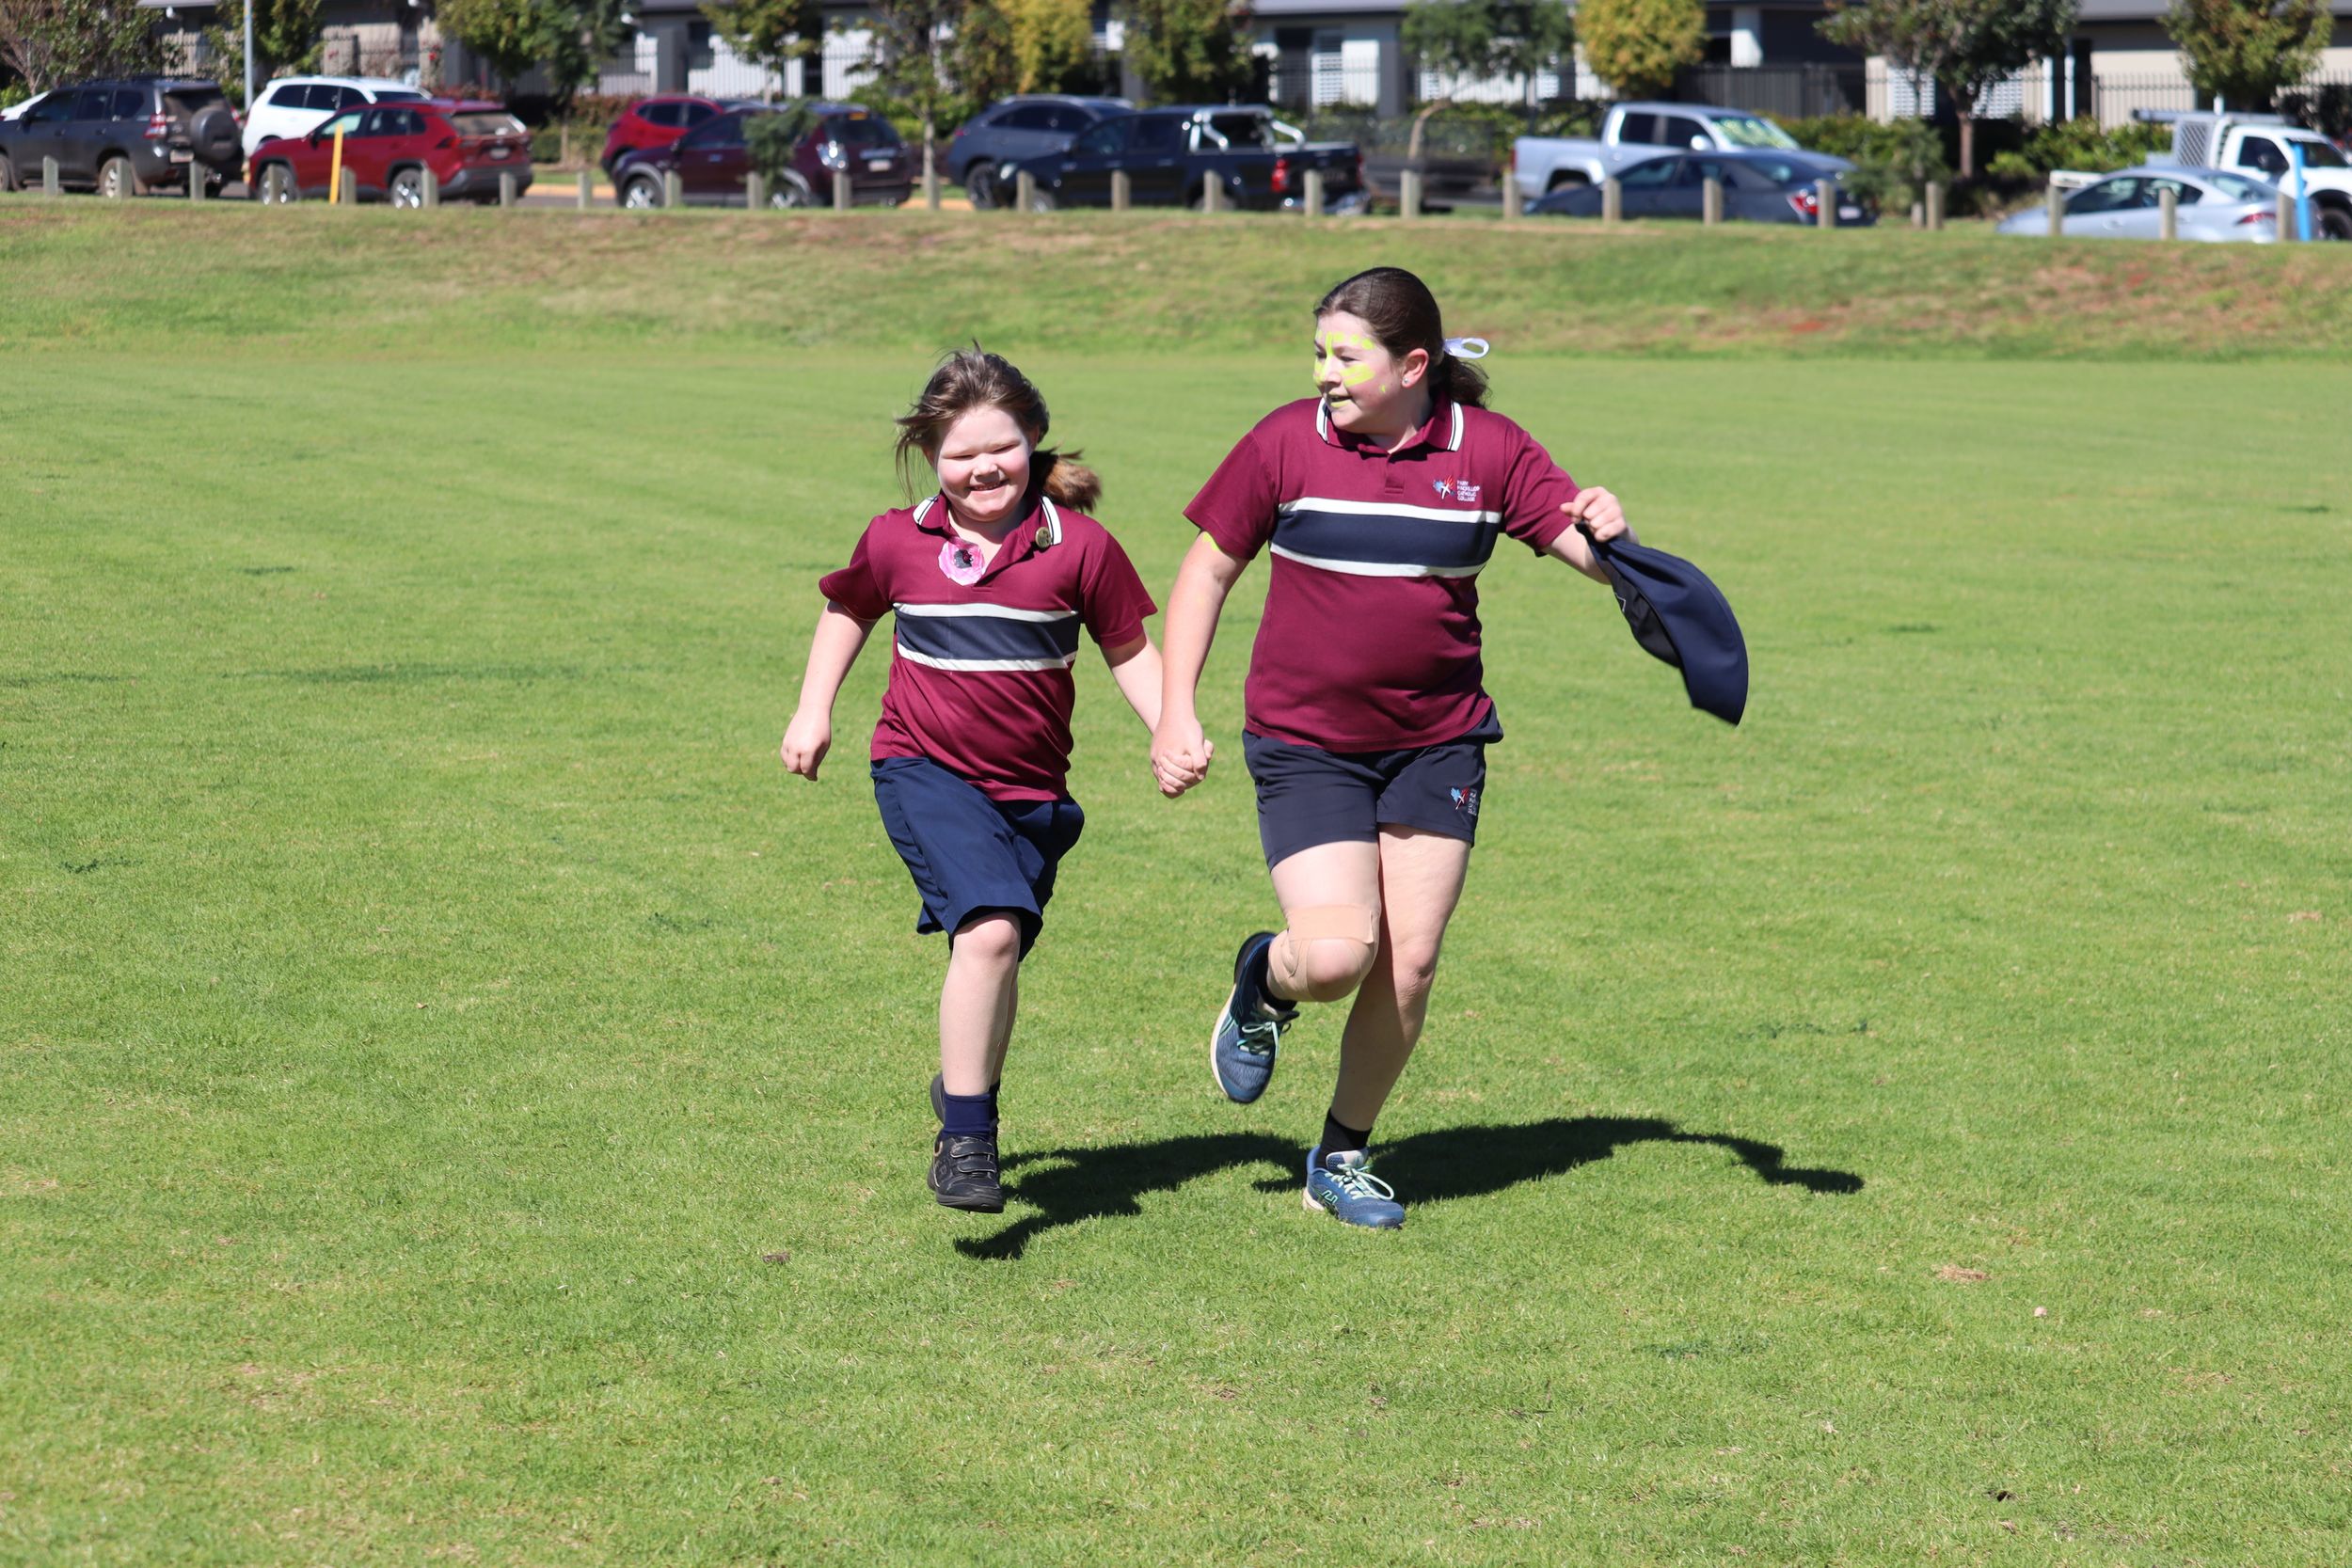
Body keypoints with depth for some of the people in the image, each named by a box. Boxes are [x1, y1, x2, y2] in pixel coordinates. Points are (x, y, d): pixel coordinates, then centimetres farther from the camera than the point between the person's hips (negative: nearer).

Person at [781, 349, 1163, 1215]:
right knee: (991, 928, -24)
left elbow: (1128, 649, 5)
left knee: (996, 950, 15)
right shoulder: (897, 542, -1)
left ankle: (968, 1089, 46)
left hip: (1031, 786, 2)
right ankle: (963, 1139, -18)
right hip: (926, 770, -2)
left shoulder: (1078, 545, -5)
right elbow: (847, 609, 20)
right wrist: (813, 710, 15)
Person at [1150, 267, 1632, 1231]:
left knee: (1409, 964, 0)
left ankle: (1343, 1158, 21)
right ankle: (1263, 982, 21)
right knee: (1335, 957, -17)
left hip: (1436, 742, 2)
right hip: (1305, 743, -2)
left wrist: (1607, 533, -26)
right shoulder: (1287, 443, -6)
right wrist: (1175, 712, -4)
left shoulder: (1488, 449, -3)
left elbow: (1590, 550, 0)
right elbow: (1210, 568, 3)